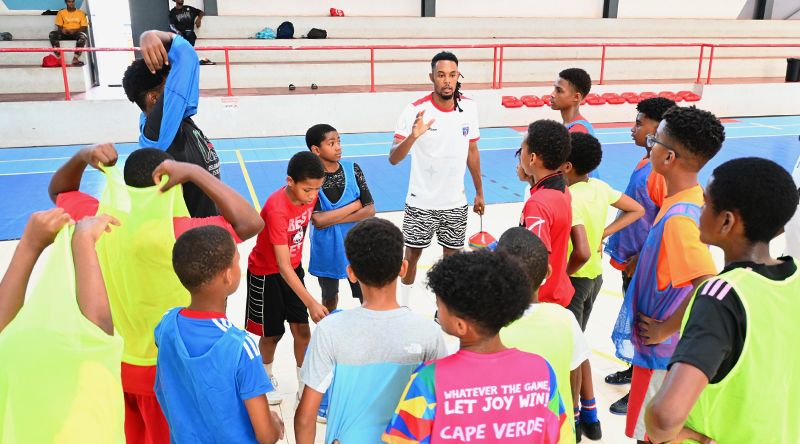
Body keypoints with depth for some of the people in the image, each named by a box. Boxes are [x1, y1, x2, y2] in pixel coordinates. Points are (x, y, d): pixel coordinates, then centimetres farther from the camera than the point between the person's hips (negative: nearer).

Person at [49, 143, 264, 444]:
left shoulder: (98, 219, -12)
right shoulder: (173, 232, -30)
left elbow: (58, 191, 10)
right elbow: (251, 223, -34)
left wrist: (82, 158, -9)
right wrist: (193, 171, -31)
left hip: (115, 362, 6)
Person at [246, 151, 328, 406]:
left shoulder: (310, 195, -15)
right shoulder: (277, 209, -35)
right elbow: (283, 266, -37)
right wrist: (311, 303, -41)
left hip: (294, 268, 5)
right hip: (266, 273, -5)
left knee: (302, 329, 3)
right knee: (272, 333, 10)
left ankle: (305, 385, 18)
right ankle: (267, 377, 38)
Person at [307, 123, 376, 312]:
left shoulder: (353, 169, -6)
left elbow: (370, 210, -9)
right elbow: (318, 220, -23)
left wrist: (332, 219, -18)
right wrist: (354, 205, -17)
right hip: (327, 251, -1)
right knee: (329, 299, 19)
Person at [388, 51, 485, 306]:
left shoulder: (469, 108, -4)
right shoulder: (416, 110, -17)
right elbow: (393, 159, -22)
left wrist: (479, 192, 13)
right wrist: (413, 136, -41)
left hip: (456, 202, 3)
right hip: (421, 202, -3)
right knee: (412, 255, 11)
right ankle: (403, 306, 33)